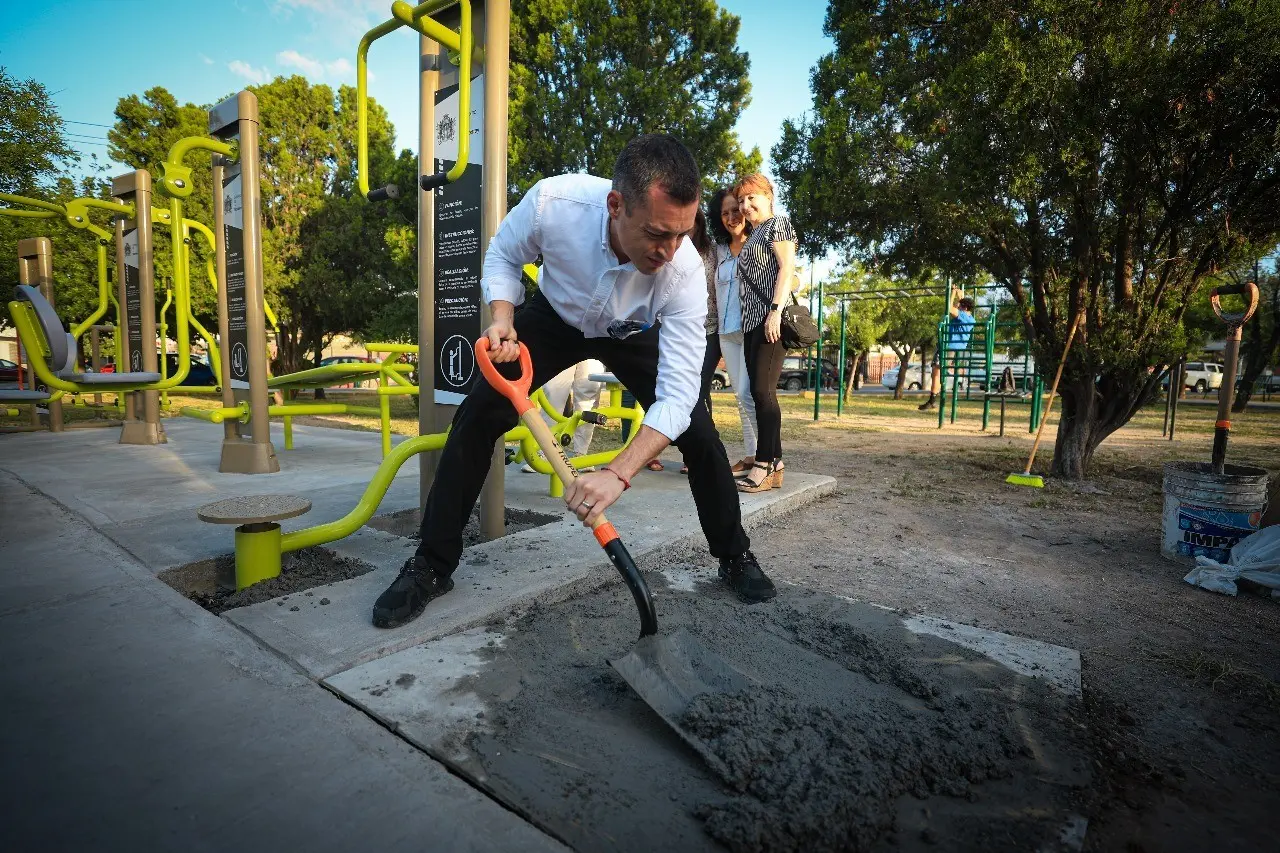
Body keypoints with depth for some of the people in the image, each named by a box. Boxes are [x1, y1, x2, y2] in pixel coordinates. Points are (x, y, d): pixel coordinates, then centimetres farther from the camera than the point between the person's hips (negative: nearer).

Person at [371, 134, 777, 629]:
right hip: (554, 316, 1)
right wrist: (502, 320, -29)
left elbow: (677, 396, -37)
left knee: (698, 434, -13)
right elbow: (503, 254, -11)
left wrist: (618, 473, -49)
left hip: (633, 336, 0)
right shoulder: (552, 201, -35)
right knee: (476, 418, -13)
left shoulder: (685, 274, -36)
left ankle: (734, 557, 12)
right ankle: (431, 566, 4)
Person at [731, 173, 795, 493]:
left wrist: (776, 311, -21)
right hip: (752, 322, 9)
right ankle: (774, 462, 8)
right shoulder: (753, 236, 27)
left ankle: (765, 464, -13)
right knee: (758, 393, 4)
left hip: (771, 320, -9)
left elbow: (788, 267, -10)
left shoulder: (777, 224, 3)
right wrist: (752, 320, 17)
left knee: (762, 390, -15)